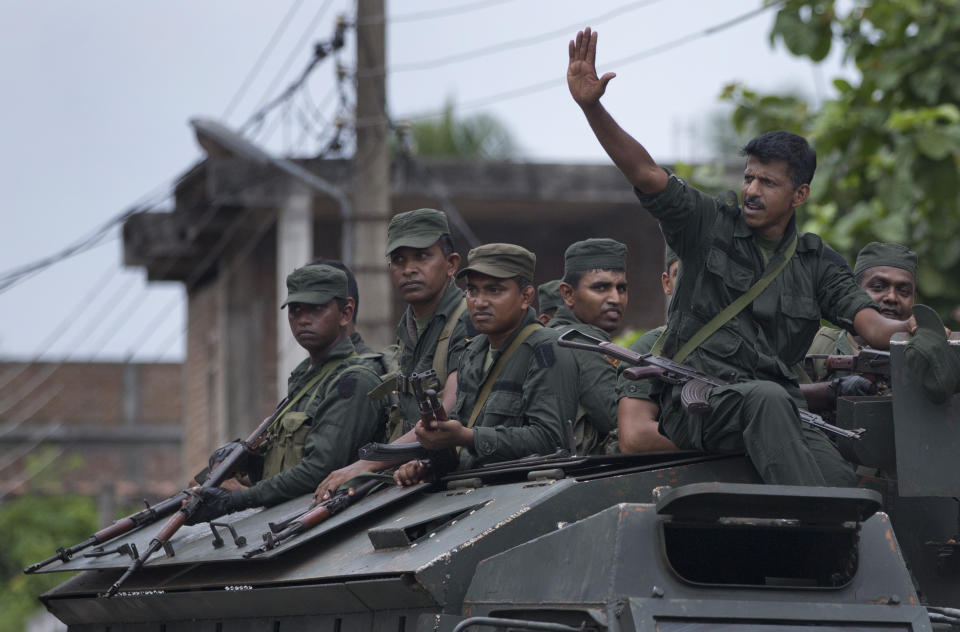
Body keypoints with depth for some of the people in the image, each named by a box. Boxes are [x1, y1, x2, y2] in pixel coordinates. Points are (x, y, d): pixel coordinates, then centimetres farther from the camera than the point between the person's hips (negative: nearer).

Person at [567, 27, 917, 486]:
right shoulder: (710, 225, 9)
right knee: (767, 397, -38)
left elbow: (865, 319, 4)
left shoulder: (817, 264, 16)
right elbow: (644, 173, -2)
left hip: (777, 408, 3)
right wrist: (590, 106, -16)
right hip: (696, 403, -2)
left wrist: (908, 332, -21)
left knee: (840, 478, -29)